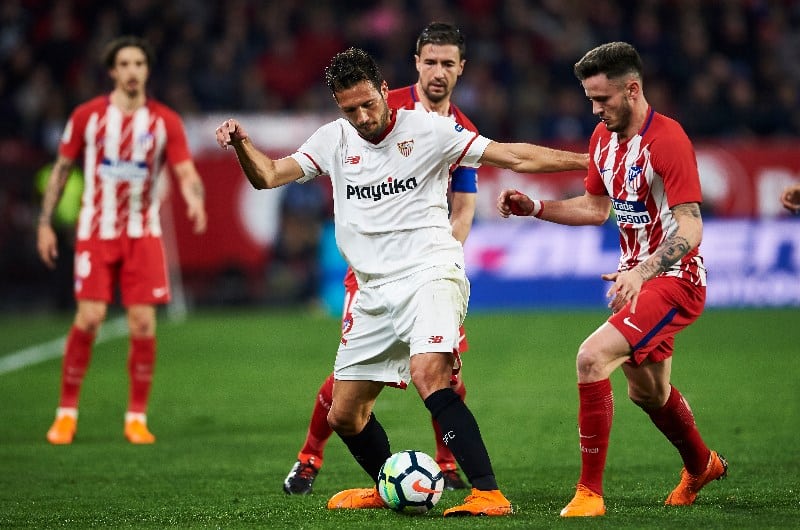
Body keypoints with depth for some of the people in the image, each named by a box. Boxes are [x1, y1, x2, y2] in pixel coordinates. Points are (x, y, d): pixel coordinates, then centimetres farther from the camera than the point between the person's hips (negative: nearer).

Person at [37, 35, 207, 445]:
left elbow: (186, 172, -6)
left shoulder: (165, 122, 1)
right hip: (96, 232, -1)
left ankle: (137, 418, 6)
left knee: (143, 324, -5)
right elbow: (61, 169, 8)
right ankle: (66, 413, 2)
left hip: (143, 234, 1)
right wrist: (45, 223, 4)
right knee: (89, 318, -11)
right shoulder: (87, 116, 0)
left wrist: (195, 200, -29)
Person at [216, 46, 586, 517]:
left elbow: (514, 157, -3)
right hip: (373, 292, 6)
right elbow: (267, 176, 8)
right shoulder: (335, 140, 9)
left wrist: (584, 160, -10)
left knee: (428, 375, -32)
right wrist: (241, 143, -13)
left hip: (430, 275, -6)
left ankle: (490, 494, -35)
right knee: (344, 415, 9)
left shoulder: (428, 130, -3)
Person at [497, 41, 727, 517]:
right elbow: (598, 208, 19)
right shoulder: (603, 138, 5)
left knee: (593, 356, -25)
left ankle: (590, 493, -19)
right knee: (648, 392, 24)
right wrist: (533, 208, 7)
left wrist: (641, 273, -38)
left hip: (675, 280, -9)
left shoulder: (667, 140, -21)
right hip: (637, 277, 9)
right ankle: (701, 466, 53)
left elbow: (690, 228, -26)